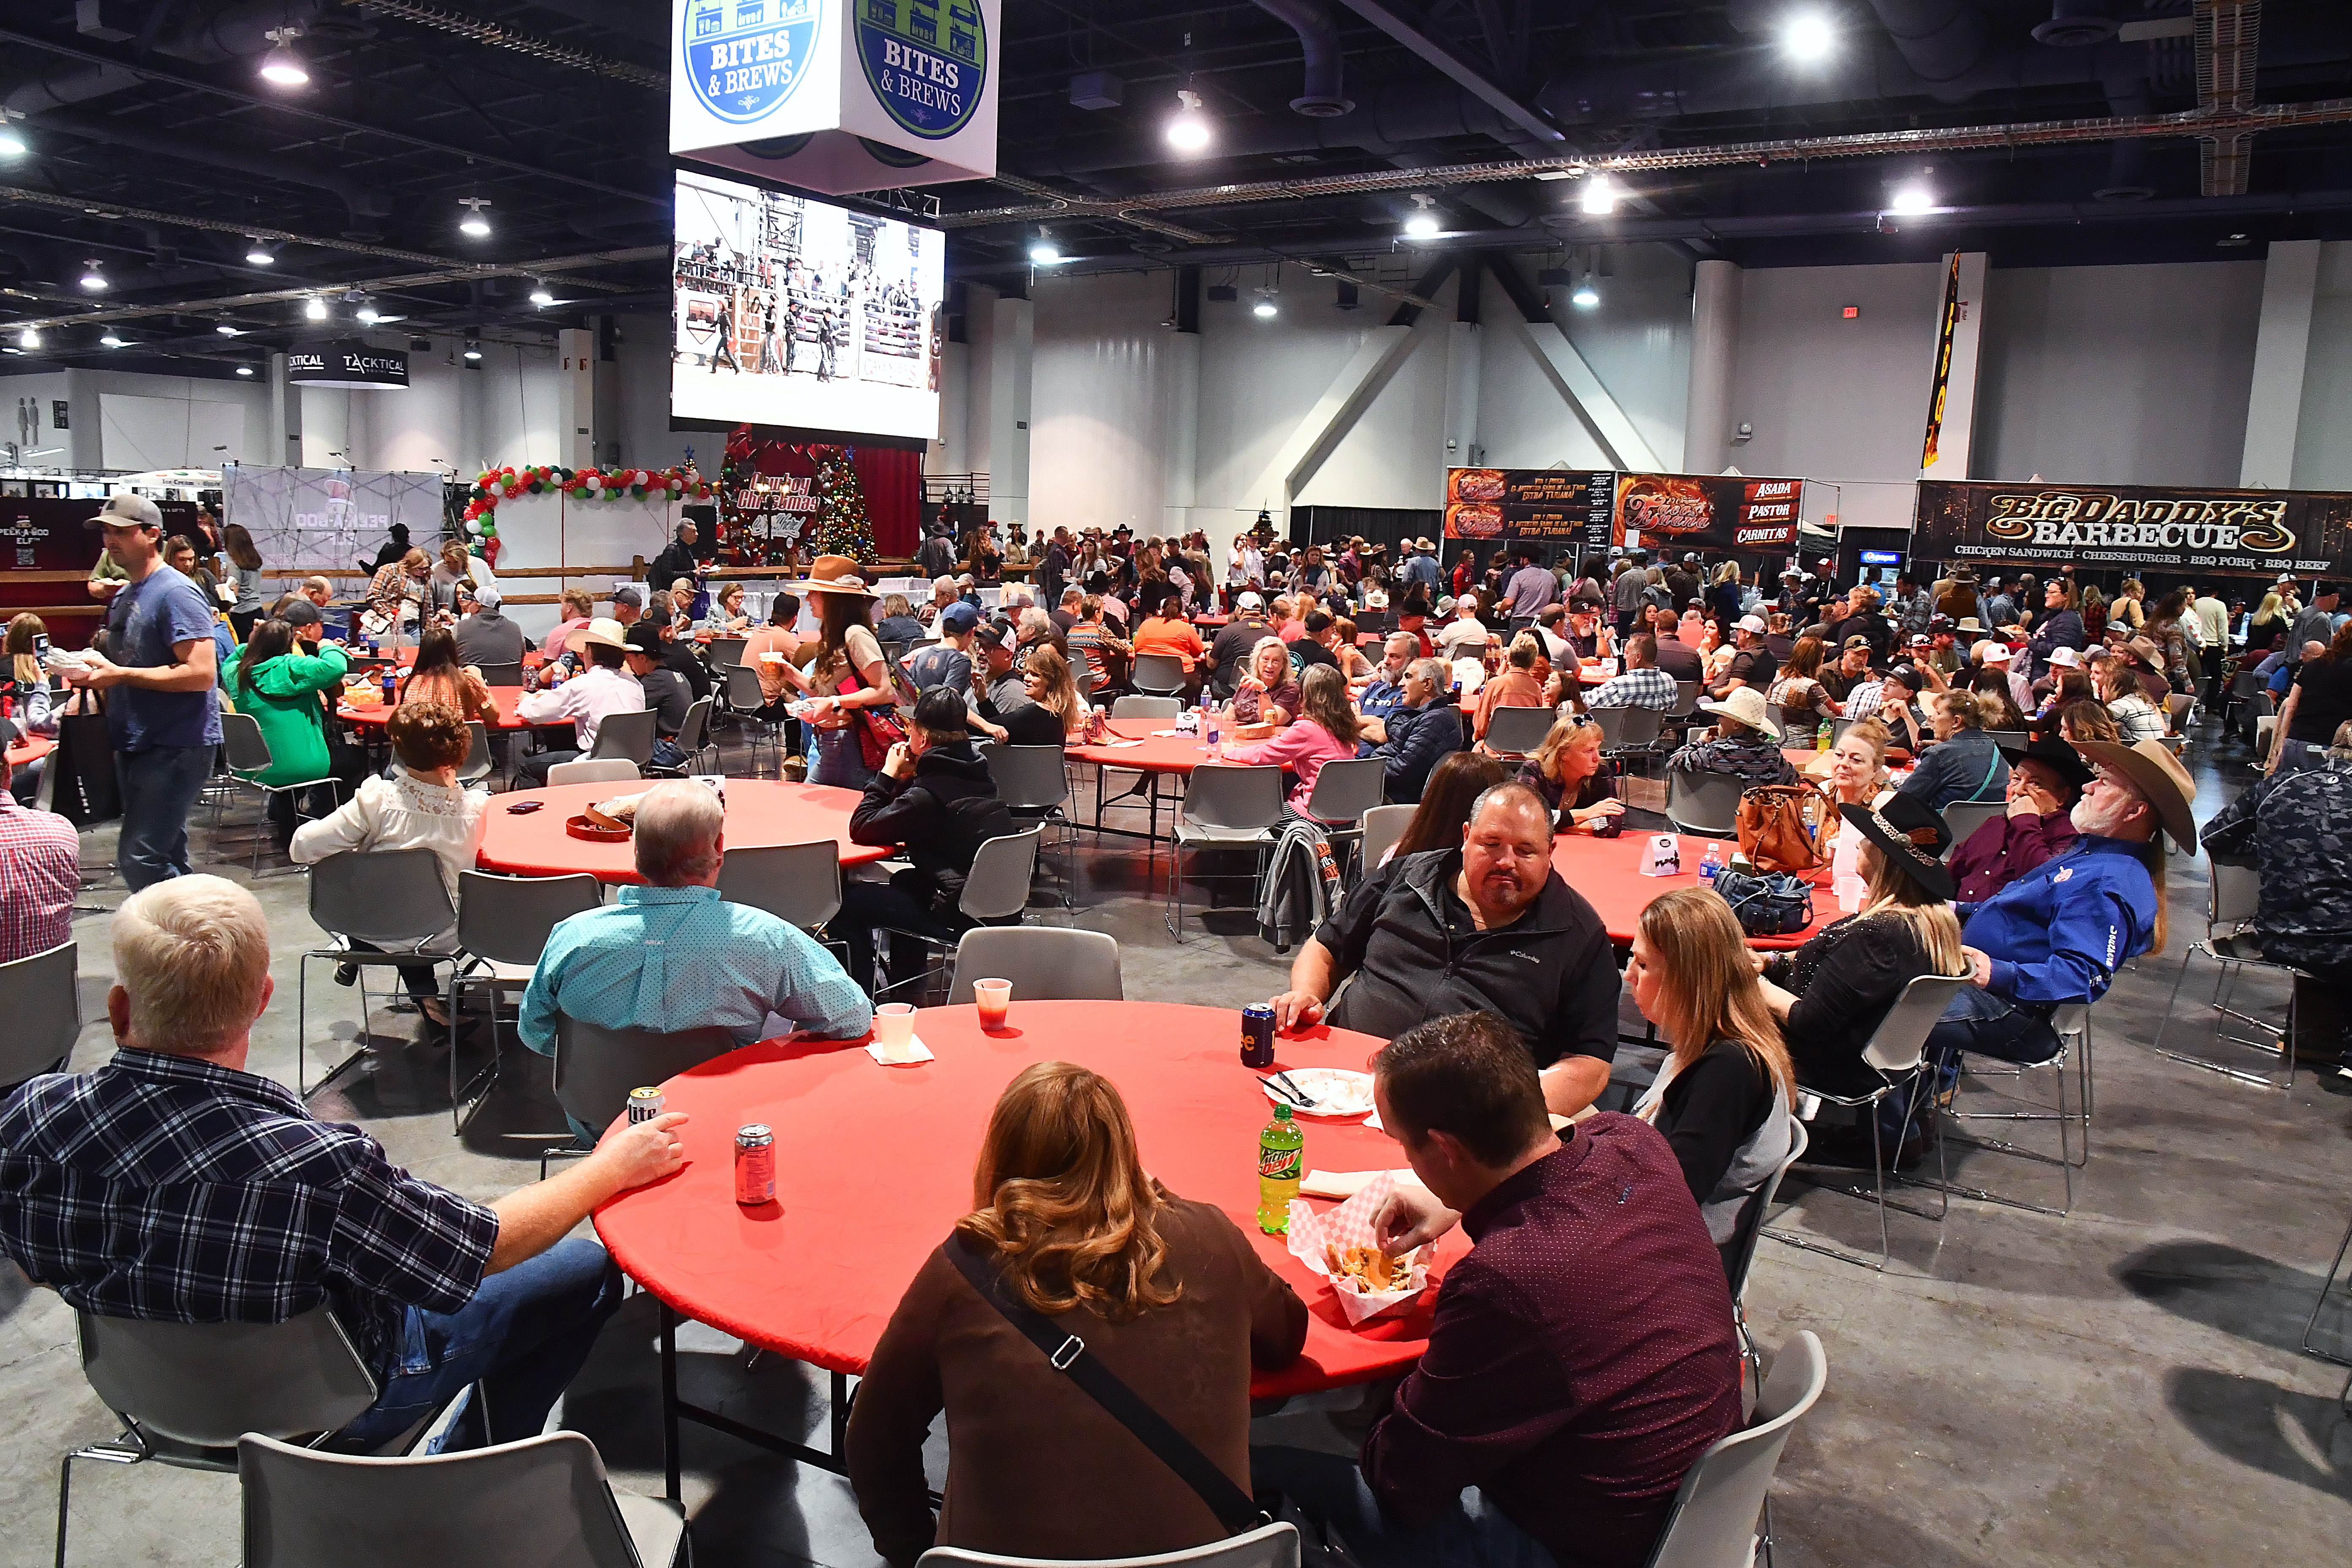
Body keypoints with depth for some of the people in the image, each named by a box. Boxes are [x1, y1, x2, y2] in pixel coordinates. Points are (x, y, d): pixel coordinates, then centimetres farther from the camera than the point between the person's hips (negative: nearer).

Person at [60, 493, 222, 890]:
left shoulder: (176, 593, -13)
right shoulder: (124, 595, 16)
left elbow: (200, 673, -22)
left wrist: (120, 675, -18)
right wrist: (97, 673, 5)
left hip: (175, 748, -10)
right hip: (136, 745, 10)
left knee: (140, 859, -14)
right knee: (166, 860, 15)